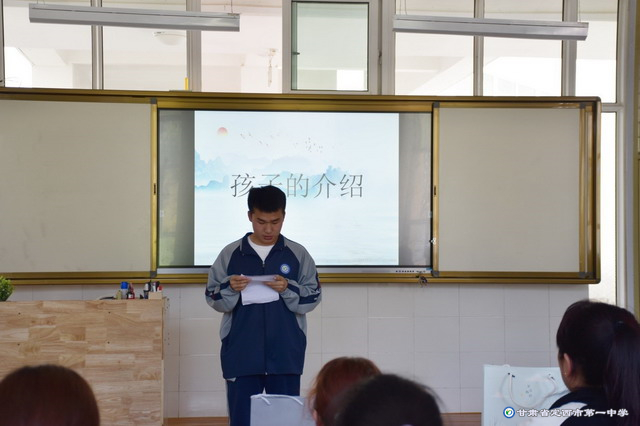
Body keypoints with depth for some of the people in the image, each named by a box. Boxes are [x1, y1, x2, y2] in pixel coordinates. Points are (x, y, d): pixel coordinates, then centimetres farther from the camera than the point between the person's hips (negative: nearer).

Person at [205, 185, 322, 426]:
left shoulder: (298, 254, 3)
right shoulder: (230, 254, 2)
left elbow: (312, 297, 2)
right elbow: (213, 299, 4)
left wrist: (288, 289, -15)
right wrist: (230, 289, -16)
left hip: (286, 354, 0)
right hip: (241, 354, 0)